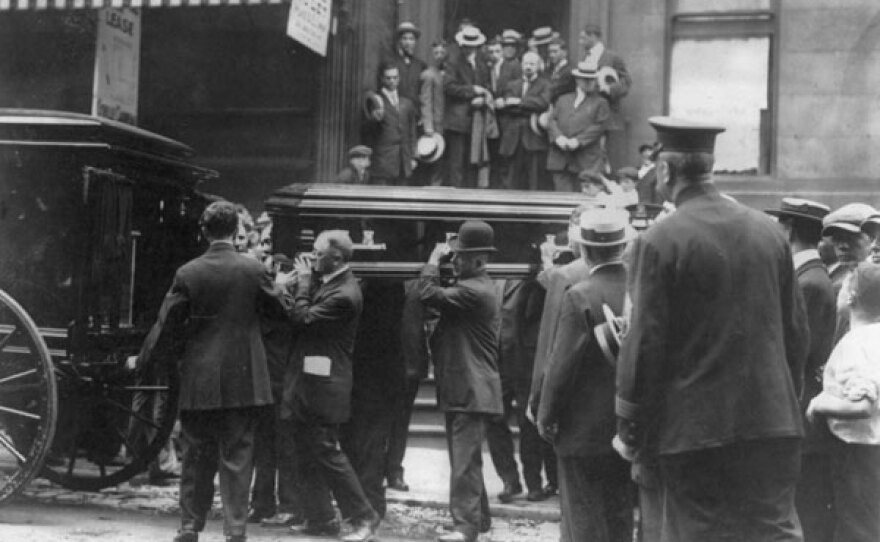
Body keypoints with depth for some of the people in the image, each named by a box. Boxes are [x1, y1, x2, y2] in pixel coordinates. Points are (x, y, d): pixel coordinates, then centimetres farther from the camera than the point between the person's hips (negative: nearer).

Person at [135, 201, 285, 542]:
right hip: (242, 380, -1)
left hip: (198, 381, 1)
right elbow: (277, 310, 5)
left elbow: (167, 324, 0)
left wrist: (144, 360, 14)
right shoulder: (252, 270, -7)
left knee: (196, 457, 12)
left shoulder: (187, 274, -5)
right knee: (237, 457, 4)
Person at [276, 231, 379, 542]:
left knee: (326, 452, -4)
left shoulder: (344, 294, -20)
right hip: (307, 381, 10)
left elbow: (303, 319, -20)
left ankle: (363, 517, 5)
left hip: (323, 385, -10)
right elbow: (300, 315, 11)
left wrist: (302, 283, -9)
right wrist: (295, 286, -3)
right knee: (308, 453, 13)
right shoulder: (325, 282, 9)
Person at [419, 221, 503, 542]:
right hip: (463, 389, 11)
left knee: (465, 461, -9)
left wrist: (434, 259, -13)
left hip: (472, 391, -11)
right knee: (466, 458, 17)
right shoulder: (474, 287, 16)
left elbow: (429, 294, -26)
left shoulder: (475, 291, -18)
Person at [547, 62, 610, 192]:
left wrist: (578, 141, -13)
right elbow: (552, 120, 12)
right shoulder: (563, 99, 22)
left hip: (587, 162, -3)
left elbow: (599, 126, -1)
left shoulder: (600, 102, 11)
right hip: (560, 160, 3)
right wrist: (558, 137, -9)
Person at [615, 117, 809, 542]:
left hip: (695, 428, -4)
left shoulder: (659, 242, -11)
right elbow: (797, 332, 10)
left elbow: (644, 344, -10)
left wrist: (629, 432, -2)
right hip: (774, 424, 4)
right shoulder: (769, 232, 4)